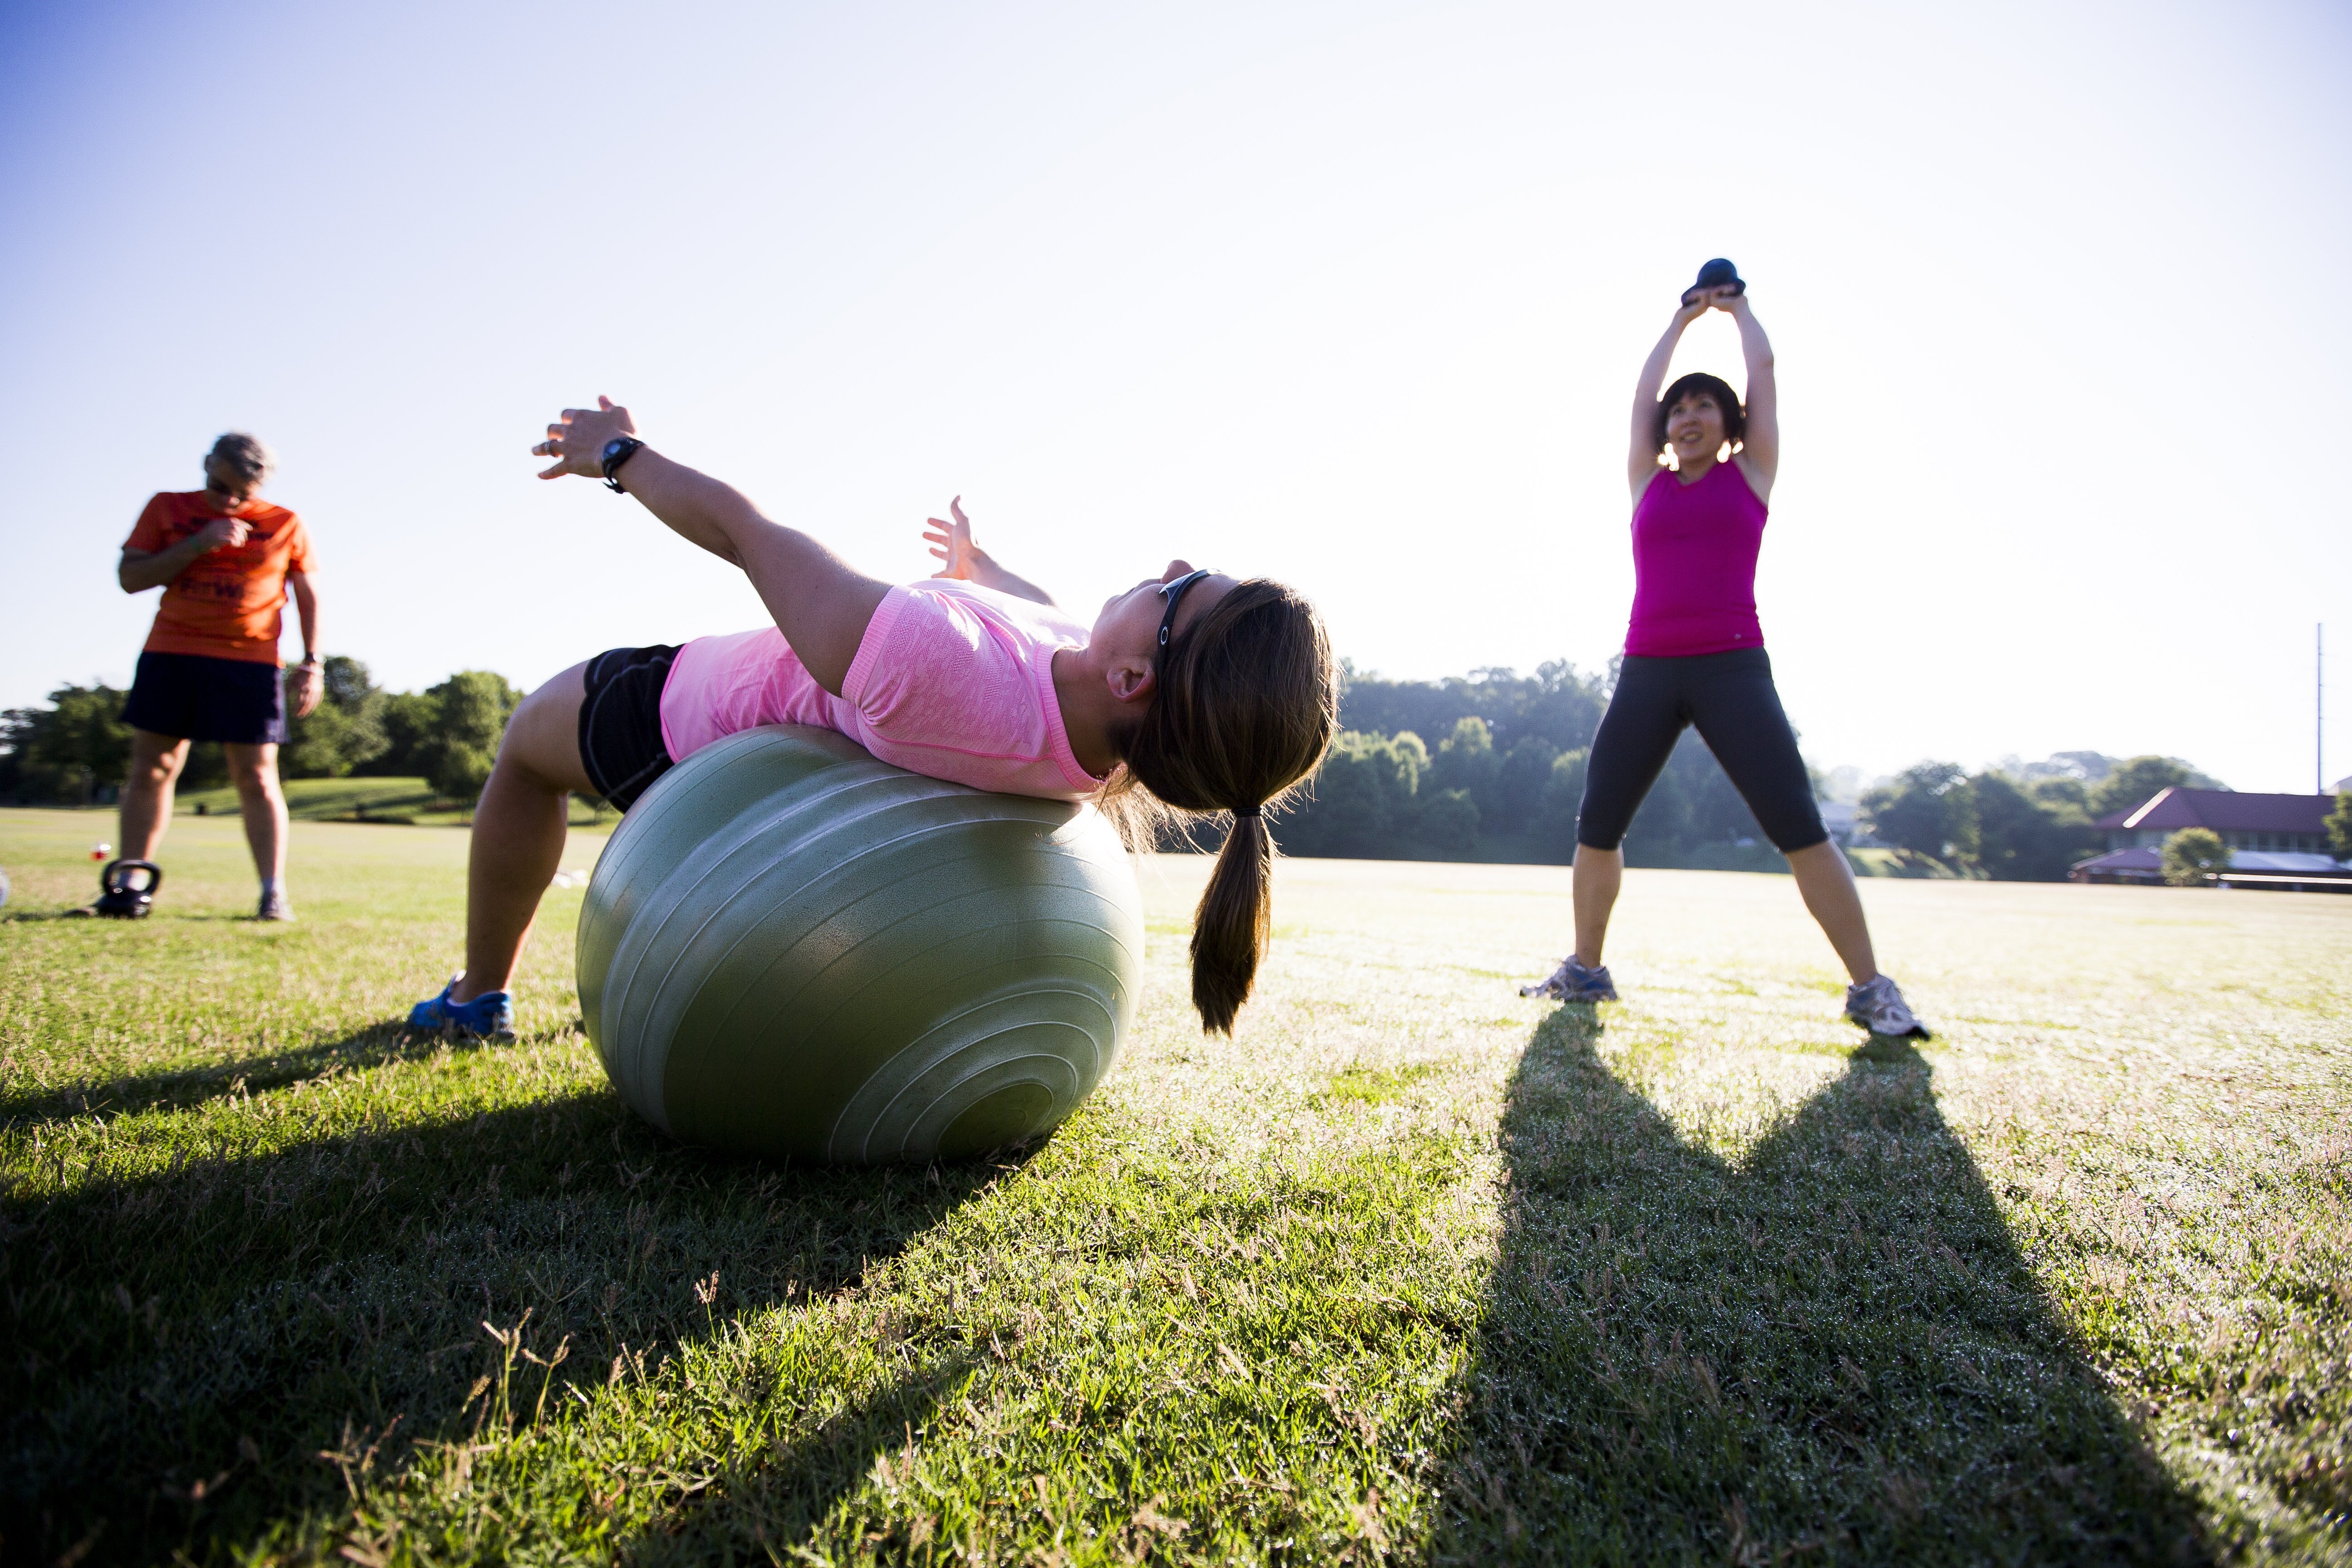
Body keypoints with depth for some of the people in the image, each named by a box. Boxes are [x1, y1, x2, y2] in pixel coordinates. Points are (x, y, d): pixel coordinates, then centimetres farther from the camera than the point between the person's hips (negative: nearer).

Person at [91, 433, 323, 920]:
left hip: (250, 661, -2)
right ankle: (128, 889, 10)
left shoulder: (286, 526, 4)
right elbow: (129, 577, 1)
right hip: (169, 654, 2)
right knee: (150, 768, 4)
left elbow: (308, 596, 10)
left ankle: (274, 893, -4)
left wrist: (311, 662, 2)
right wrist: (198, 545, -12)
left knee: (256, 778, -5)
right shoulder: (168, 509, 7)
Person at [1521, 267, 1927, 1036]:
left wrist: (1738, 307, 33)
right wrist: (1682, 319, 36)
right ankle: (1586, 971, 16)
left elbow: (1763, 371, 16)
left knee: (1799, 827, -10)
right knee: (1596, 826, 0)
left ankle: (1871, 990, -3)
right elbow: (1644, 391, 23)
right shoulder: (1649, 482, 16)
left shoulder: (1750, 472, 11)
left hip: (1733, 668, -2)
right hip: (1646, 672, 3)